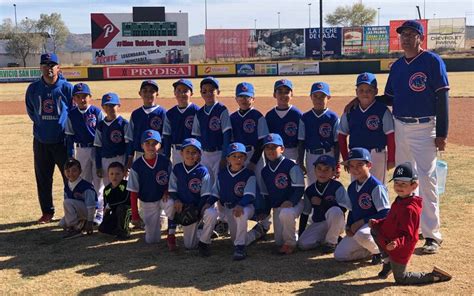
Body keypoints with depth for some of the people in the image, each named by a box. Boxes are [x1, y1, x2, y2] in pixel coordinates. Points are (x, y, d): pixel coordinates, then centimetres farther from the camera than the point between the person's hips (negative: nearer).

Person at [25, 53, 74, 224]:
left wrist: (67, 128, 0)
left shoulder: (67, 88, -6)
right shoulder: (33, 88, 2)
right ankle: (47, 212, 21)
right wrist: (42, 124, 10)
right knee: (43, 178, 9)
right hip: (41, 141, 3)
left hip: (63, 140, -3)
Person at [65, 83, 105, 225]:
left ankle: (99, 213, 11)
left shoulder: (97, 112, -8)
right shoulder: (71, 115, 2)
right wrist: (70, 155, 2)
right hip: (81, 150, 3)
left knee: (98, 181, 2)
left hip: (97, 149, -3)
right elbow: (69, 136, 7)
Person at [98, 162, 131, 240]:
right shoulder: (107, 189, 2)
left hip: (127, 210, -5)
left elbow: (125, 200, -27)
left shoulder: (125, 185, -17)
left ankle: (125, 231, -19)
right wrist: (105, 220, 2)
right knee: (102, 228, -12)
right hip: (115, 214, 5)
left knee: (120, 208, -39)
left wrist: (109, 206, -17)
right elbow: (106, 206, 10)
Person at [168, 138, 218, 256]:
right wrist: (176, 200, -15)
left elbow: (205, 195, -12)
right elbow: (172, 189, 5)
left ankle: (204, 242, -15)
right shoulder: (177, 169, -1)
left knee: (212, 214, -39)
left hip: (200, 206, -3)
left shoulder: (203, 171, -11)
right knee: (189, 245, -2)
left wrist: (197, 211, -20)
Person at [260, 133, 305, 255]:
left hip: (294, 203, -6)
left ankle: (290, 243, -18)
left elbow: (299, 189, -15)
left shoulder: (291, 166, -13)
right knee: (279, 241, 1)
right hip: (276, 207, 6)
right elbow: (265, 194, 15)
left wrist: (291, 201, -28)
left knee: (285, 213, -41)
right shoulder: (264, 171, 8)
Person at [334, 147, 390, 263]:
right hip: (357, 228, 8)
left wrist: (362, 222, -21)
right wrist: (349, 226, 0)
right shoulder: (351, 187, 9)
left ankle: (380, 250, -8)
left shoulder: (376, 186, -16)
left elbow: (385, 214, -21)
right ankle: (373, 247, 13)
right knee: (339, 255, -2)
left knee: (361, 234, -41)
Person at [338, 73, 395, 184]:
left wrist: (391, 159, -6)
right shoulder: (350, 112, 4)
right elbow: (342, 136, 9)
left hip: (377, 156, -4)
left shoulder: (383, 111, -7)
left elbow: (391, 136, -6)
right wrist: (346, 159, 6)